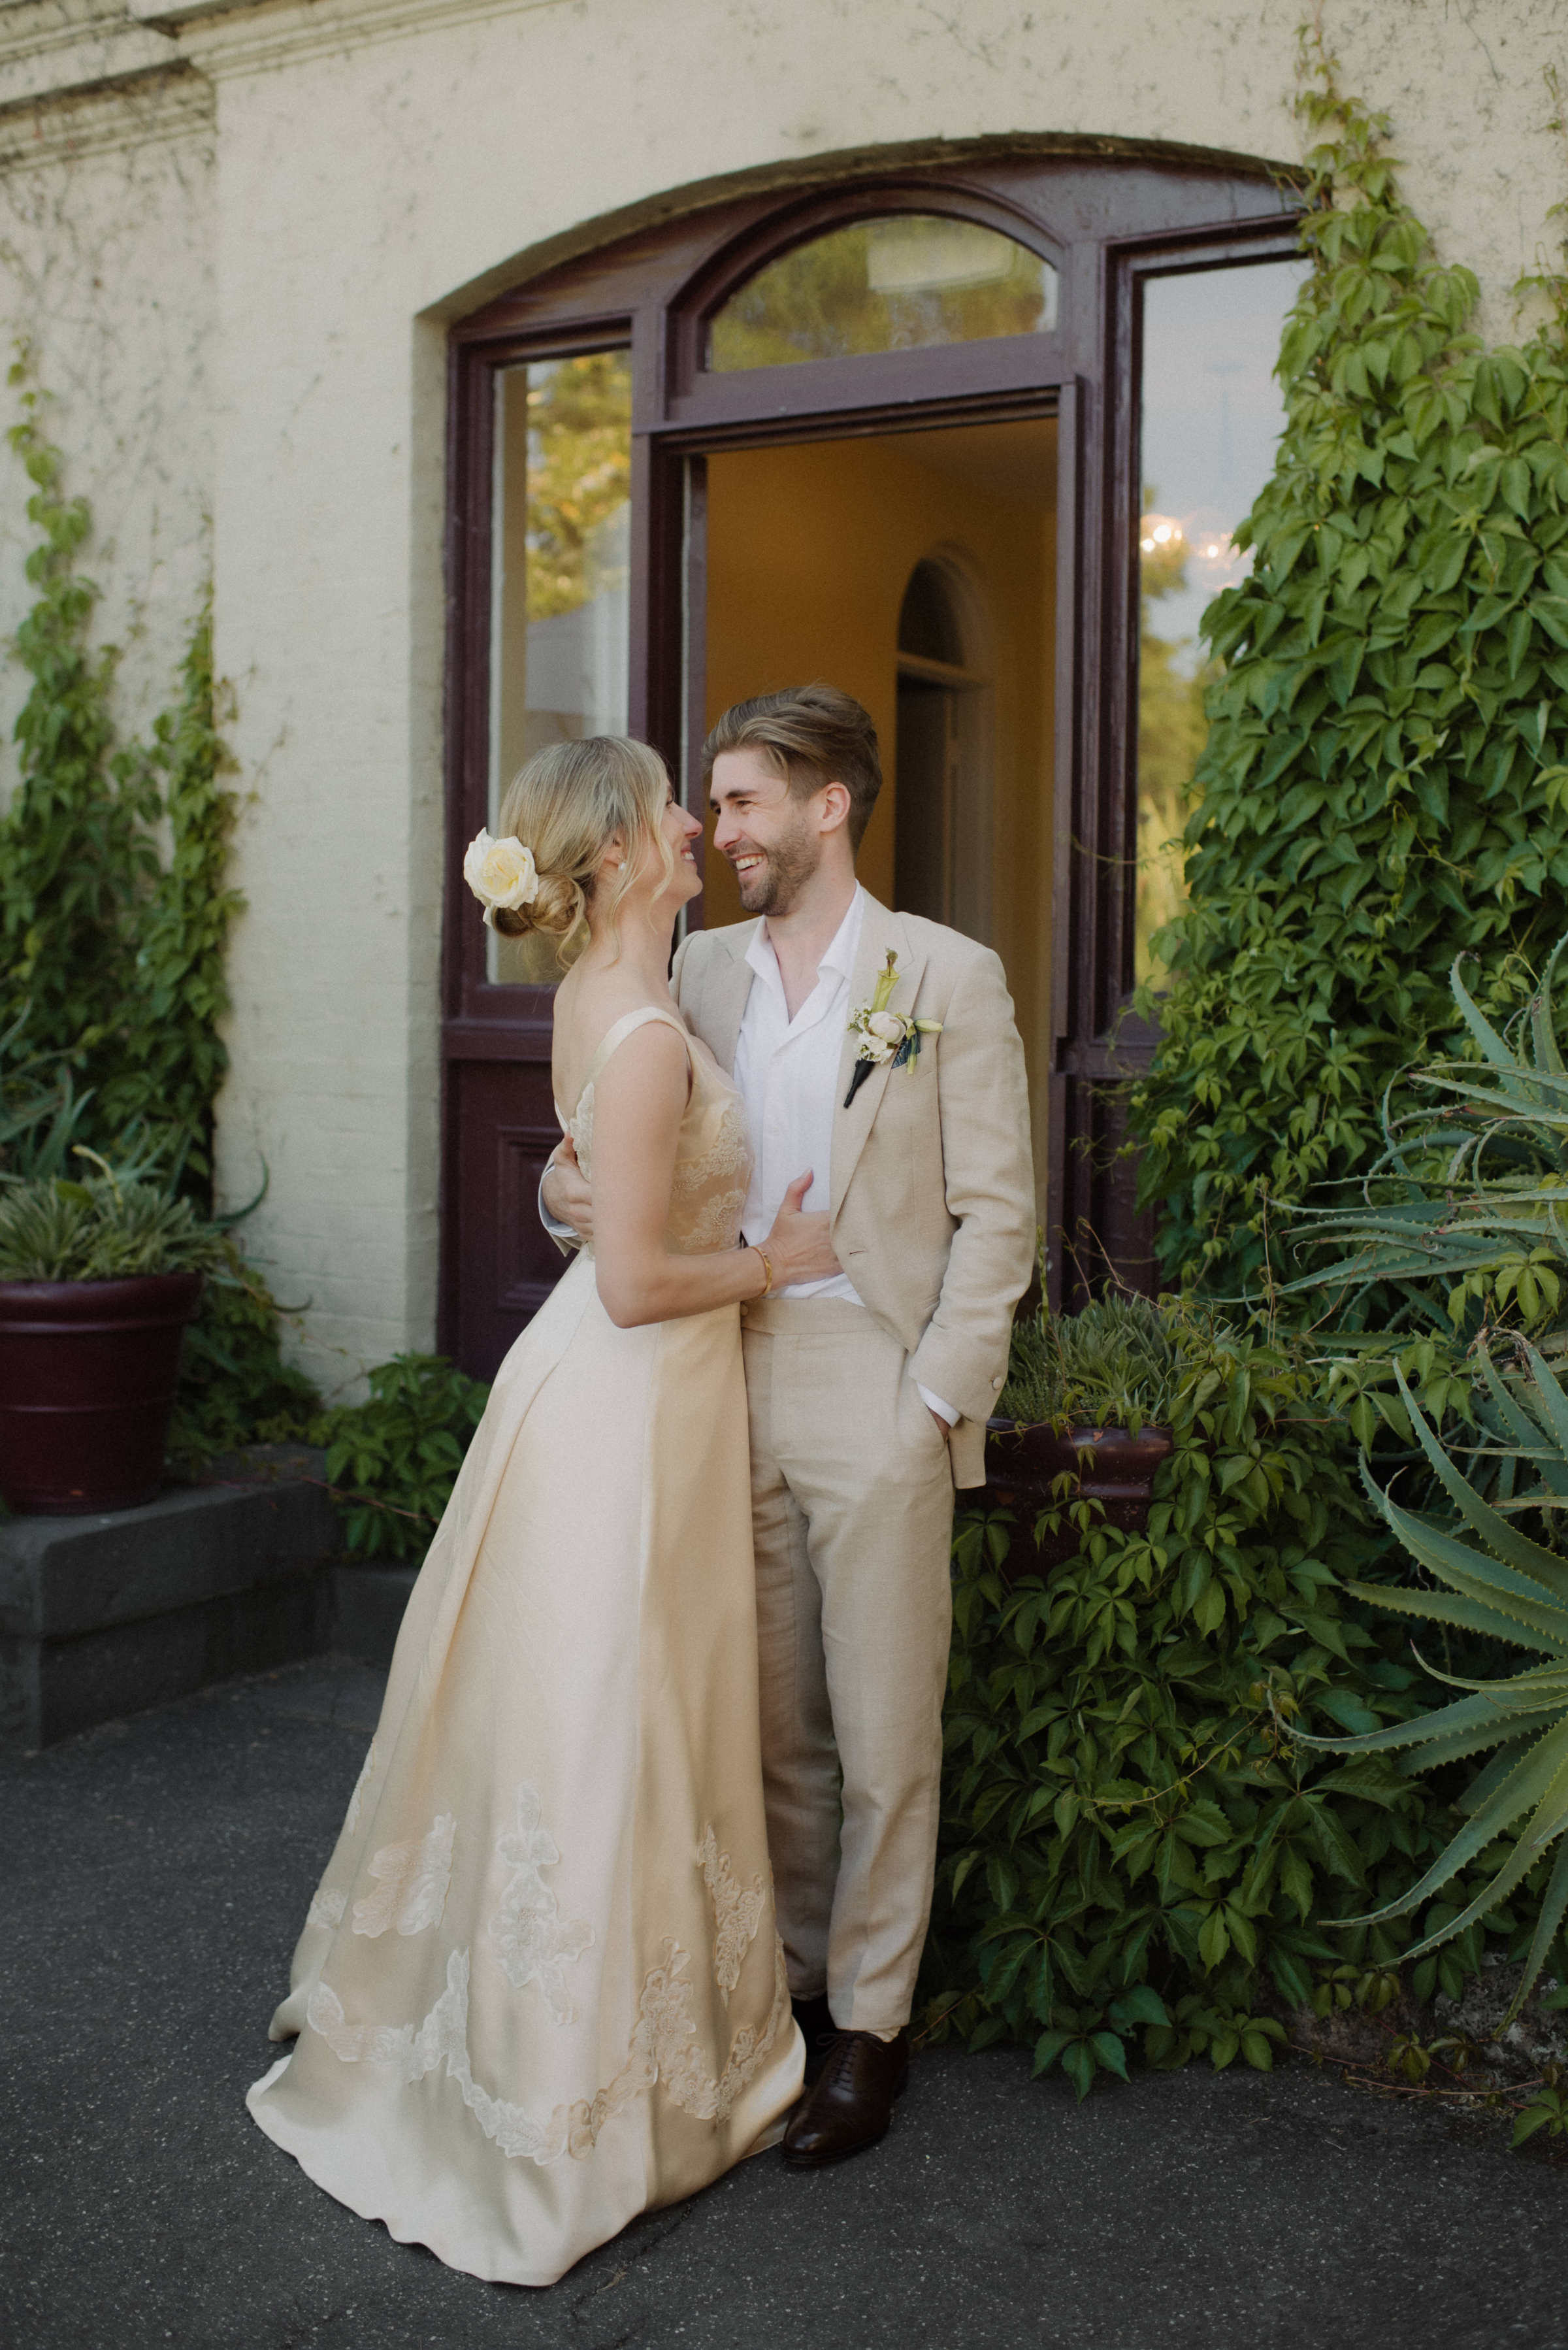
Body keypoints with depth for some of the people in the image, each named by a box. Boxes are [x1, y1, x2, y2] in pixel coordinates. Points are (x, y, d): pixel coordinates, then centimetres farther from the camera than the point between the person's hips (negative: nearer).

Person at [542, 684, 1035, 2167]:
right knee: (770, 1722, 12)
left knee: (883, 1736, 4)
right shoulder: (697, 971, 10)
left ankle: (869, 2024, 19)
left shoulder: (949, 977, -2)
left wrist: (935, 1400, -10)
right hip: (730, 1382, 4)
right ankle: (789, 1980, 28)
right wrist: (567, 1188, -7)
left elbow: (995, 1214, -4)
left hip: (877, 1393, -4)